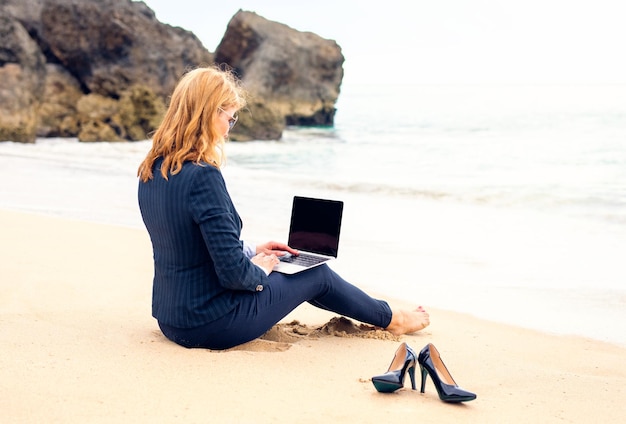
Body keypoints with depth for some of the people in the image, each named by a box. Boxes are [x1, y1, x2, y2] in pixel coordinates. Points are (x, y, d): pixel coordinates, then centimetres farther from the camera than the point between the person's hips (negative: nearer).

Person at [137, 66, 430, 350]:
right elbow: (233, 273, -27)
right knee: (317, 274, 11)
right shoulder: (202, 177, -27)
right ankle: (390, 319, 37)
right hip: (211, 325, -9)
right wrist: (259, 270, -5)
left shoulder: (151, 172, 1)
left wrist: (252, 251, 17)